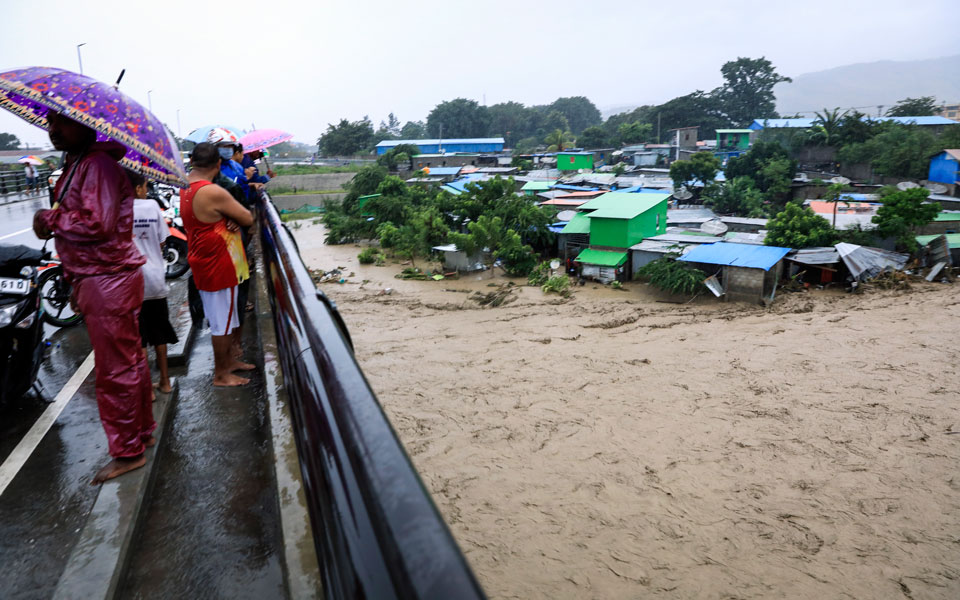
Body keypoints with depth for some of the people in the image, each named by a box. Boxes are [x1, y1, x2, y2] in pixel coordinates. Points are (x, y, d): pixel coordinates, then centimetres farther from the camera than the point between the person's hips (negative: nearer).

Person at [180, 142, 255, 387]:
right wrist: (236, 218, 3)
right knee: (222, 319, 3)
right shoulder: (214, 192, -23)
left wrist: (230, 221, -9)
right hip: (218, 265, -9)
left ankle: (228, 360, 36)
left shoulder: (185, 190, 6)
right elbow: (248, 219, -17)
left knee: (223, 316, 21)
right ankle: (221, 375, 14)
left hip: (204, 263, 9)